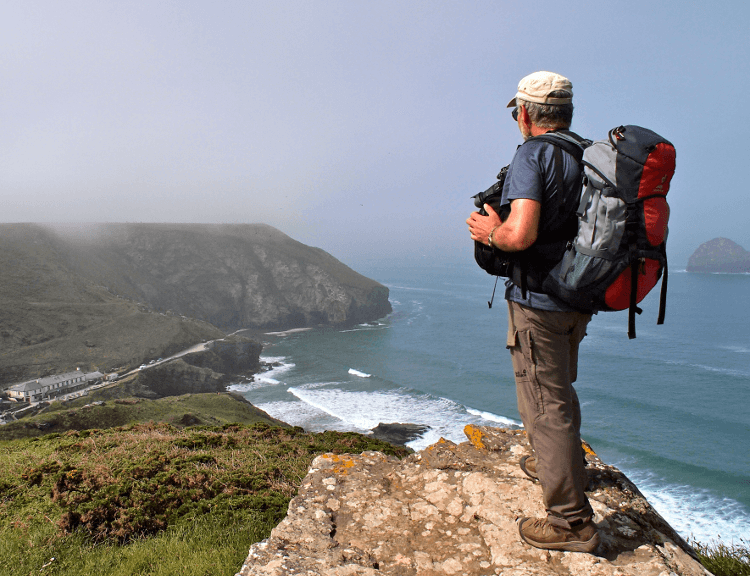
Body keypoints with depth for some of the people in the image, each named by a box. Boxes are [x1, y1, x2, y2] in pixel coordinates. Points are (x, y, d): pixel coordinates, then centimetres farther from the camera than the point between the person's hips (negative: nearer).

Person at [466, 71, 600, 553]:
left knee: (544, 404, -1)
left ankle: (572, 521, 8)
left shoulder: (532, 155, -16)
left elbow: (521, 235, -28)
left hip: (539, 300, -9)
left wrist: (491, 232, -7)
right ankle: (566, 464, 48)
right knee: (559, 389, 27)